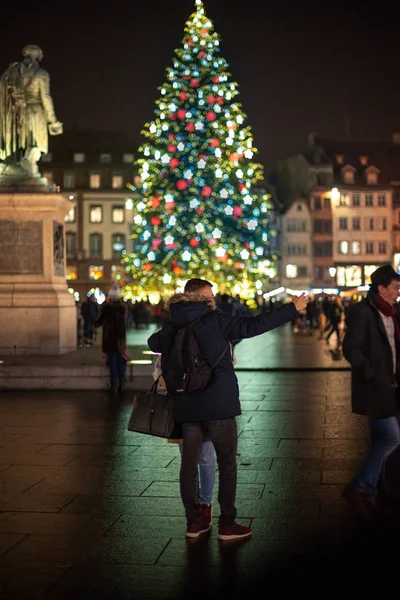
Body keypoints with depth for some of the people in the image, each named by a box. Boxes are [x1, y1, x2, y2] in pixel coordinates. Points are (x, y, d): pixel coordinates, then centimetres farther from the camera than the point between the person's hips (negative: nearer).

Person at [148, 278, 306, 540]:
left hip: (188, 406, 5)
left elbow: (154, 343, 23)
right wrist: (292, 309, -9)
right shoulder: (214, 320, -10)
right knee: (227, 464, 6)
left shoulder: (174, 326, 5)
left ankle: (194, 522, 18)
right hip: (218, 405, -5)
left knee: (189, 464, 11)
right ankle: (227, 524, 10)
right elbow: (254, 325, -14)